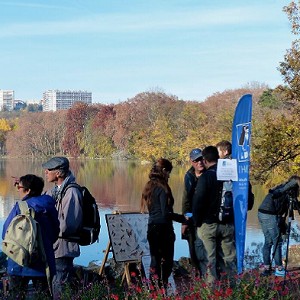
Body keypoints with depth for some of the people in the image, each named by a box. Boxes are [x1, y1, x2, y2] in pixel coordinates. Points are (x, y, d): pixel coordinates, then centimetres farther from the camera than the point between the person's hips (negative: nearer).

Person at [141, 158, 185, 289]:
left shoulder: (148, 187, 11)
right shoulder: (162, 188, -14)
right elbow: (165, 213, -19)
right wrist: (183, 218, -12)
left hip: (151, 228, 8)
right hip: (163, 228, -8)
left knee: (155, 260, 11)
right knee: (167, 261, 0)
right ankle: (162, 286, -3)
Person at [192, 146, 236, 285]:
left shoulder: (205, 177, -11)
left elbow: (198, 201, -12)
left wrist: (197, 222, -2)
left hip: (208, 225, -4)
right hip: (228, 224, 4)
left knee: (211, 258, 3)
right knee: (230, 257, 9)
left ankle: (212, 284, 2)